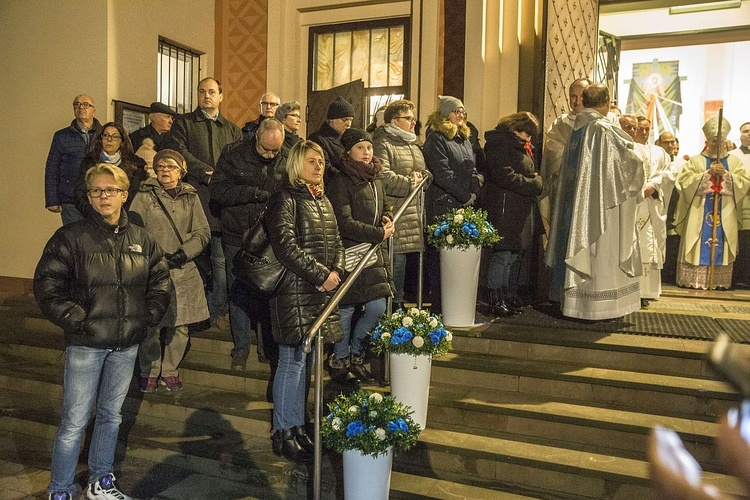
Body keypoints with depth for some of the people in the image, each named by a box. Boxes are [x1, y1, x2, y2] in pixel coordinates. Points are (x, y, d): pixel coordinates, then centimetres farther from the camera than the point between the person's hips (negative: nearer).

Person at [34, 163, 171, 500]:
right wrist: (75, 319, -13)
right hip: (85, 344, -4)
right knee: (75, 421, 3)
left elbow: (160, 281, 14)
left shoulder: (141, 240, 5)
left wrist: (149, 316, 3)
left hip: (127, 345, 4)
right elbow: (47, 286, -8)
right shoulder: (71, 238, -8)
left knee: (111, 415, 17)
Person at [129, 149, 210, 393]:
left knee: (179, 326, 7)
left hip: (183, 271, 3)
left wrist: (185, 252, -10)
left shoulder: (191, 197, 9)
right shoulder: (144, 197, 0)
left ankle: (169, 371, 25)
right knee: (150, 326, 2)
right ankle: (149, 372, 23)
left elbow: (202, 231, 5)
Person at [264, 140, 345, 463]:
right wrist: (319, 275, -16)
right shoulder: (285, 199, -7)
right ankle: (282, 433, 9)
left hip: (322, 291, 8)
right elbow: (285, 246, -16)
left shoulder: (323, 201, 18)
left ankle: (297, 425, 23)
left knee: (307, 360, 12)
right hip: (294, 290, -7)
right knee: (292, 361, -4)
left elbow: (336, 242, 17)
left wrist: (336, 271, -2)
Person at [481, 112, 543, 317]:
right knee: (502, 254, -5)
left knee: (511, 255, 13)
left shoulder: (519, 146, 21)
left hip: (519, 210, 10)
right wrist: (535, 184, -14)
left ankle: (505, 297, 21)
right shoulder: (499, 144, -11)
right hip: (504, 209, -10)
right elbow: (505, 176, -22)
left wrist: (535, 180, 7)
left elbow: (527, 174, 29)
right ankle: (496, 301, 3)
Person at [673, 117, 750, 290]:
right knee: (699, 247, -5)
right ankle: (694, 280, -3)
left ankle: (719, 281, 6)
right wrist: (708, 173, -14)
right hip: (699, 213, -2)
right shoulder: (695, 161, 6)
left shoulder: (735, 162, 12)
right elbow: (684, 181, -7)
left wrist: (725, 174, -13)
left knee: (721, 248, 1)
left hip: (725, 215, 2)